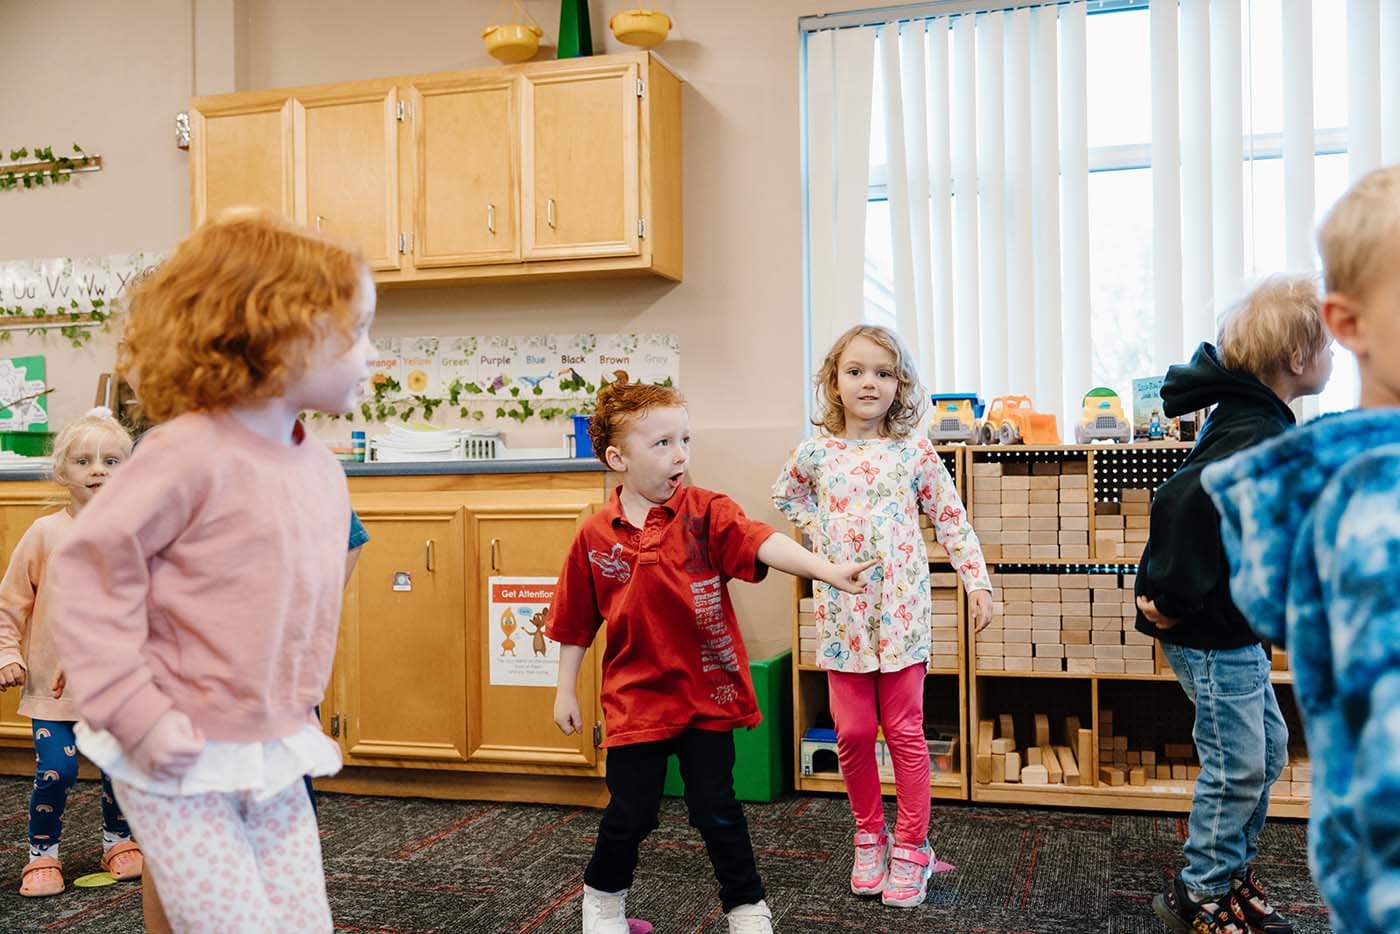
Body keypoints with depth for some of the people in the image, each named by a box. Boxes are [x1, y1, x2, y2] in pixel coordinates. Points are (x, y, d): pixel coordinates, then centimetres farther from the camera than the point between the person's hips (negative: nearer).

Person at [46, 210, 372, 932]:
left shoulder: (323, 472, 4)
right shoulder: (192, 453, -19)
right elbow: (94, 566, -18)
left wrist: (297, 711, 15)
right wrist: (136, 713, -20)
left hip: (277, 754, 7)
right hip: (180, 762, -7)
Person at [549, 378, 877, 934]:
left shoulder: (705, 513, -8)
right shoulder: (595, 537, -4)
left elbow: (763, 542, -25)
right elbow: (576, 622, 7)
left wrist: (827, 570, -41)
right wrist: (566, 690, 11)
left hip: (706, 695, -1)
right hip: (634, 698, 1)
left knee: (716, 809, 5)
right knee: (630, 813, 9)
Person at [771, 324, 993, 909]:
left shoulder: (915, 454, -2)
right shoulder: (816, 452, 3)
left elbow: (952, 520, 3)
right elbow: (785, 493, 23)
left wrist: (977, 582, -4)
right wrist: (818, 532, 9)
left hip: (901, 612, -1)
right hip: (841, 613, 2)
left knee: (904, 731, 4)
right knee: (853, 734, 6)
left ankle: (910, 849, 17)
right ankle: (869, 838, 26)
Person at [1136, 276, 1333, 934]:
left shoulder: (1252, 419, 8)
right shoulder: (1255, 437, -24)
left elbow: (1185, 502, 16)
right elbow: (1178, 501, -37)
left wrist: (1159, 583, 13)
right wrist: (1176, 599, -27)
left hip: (1234, 626, 10)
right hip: (1211, 633, -10)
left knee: (1267, 746, 20)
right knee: (1237, 765, 2)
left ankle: (1233, 872, 35)